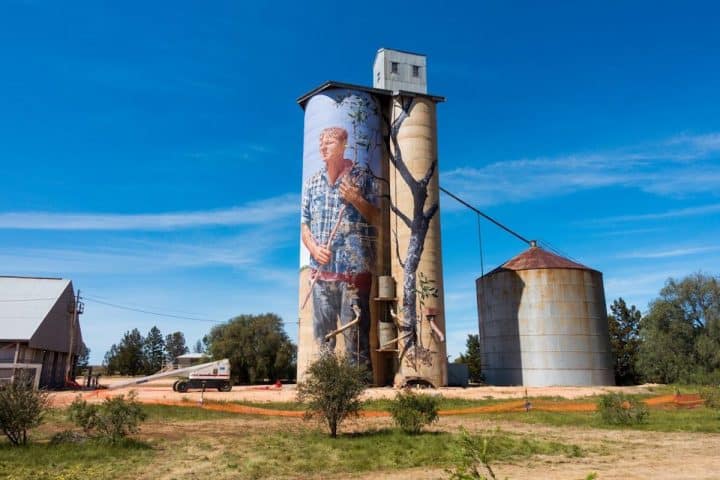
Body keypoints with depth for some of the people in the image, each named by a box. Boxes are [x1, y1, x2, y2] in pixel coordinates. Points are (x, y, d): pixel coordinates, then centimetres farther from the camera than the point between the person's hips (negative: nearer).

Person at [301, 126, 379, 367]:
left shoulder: (362, 175, 4)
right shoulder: (312, 182, 15)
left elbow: (376, 217, 4)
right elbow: (305, 224, 14)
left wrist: (356, 199, -14)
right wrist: (314, 248, -5)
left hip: (354, 267, -4)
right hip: (322, 268, 4)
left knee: (354, 329, -5)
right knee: (322, 331, 8)